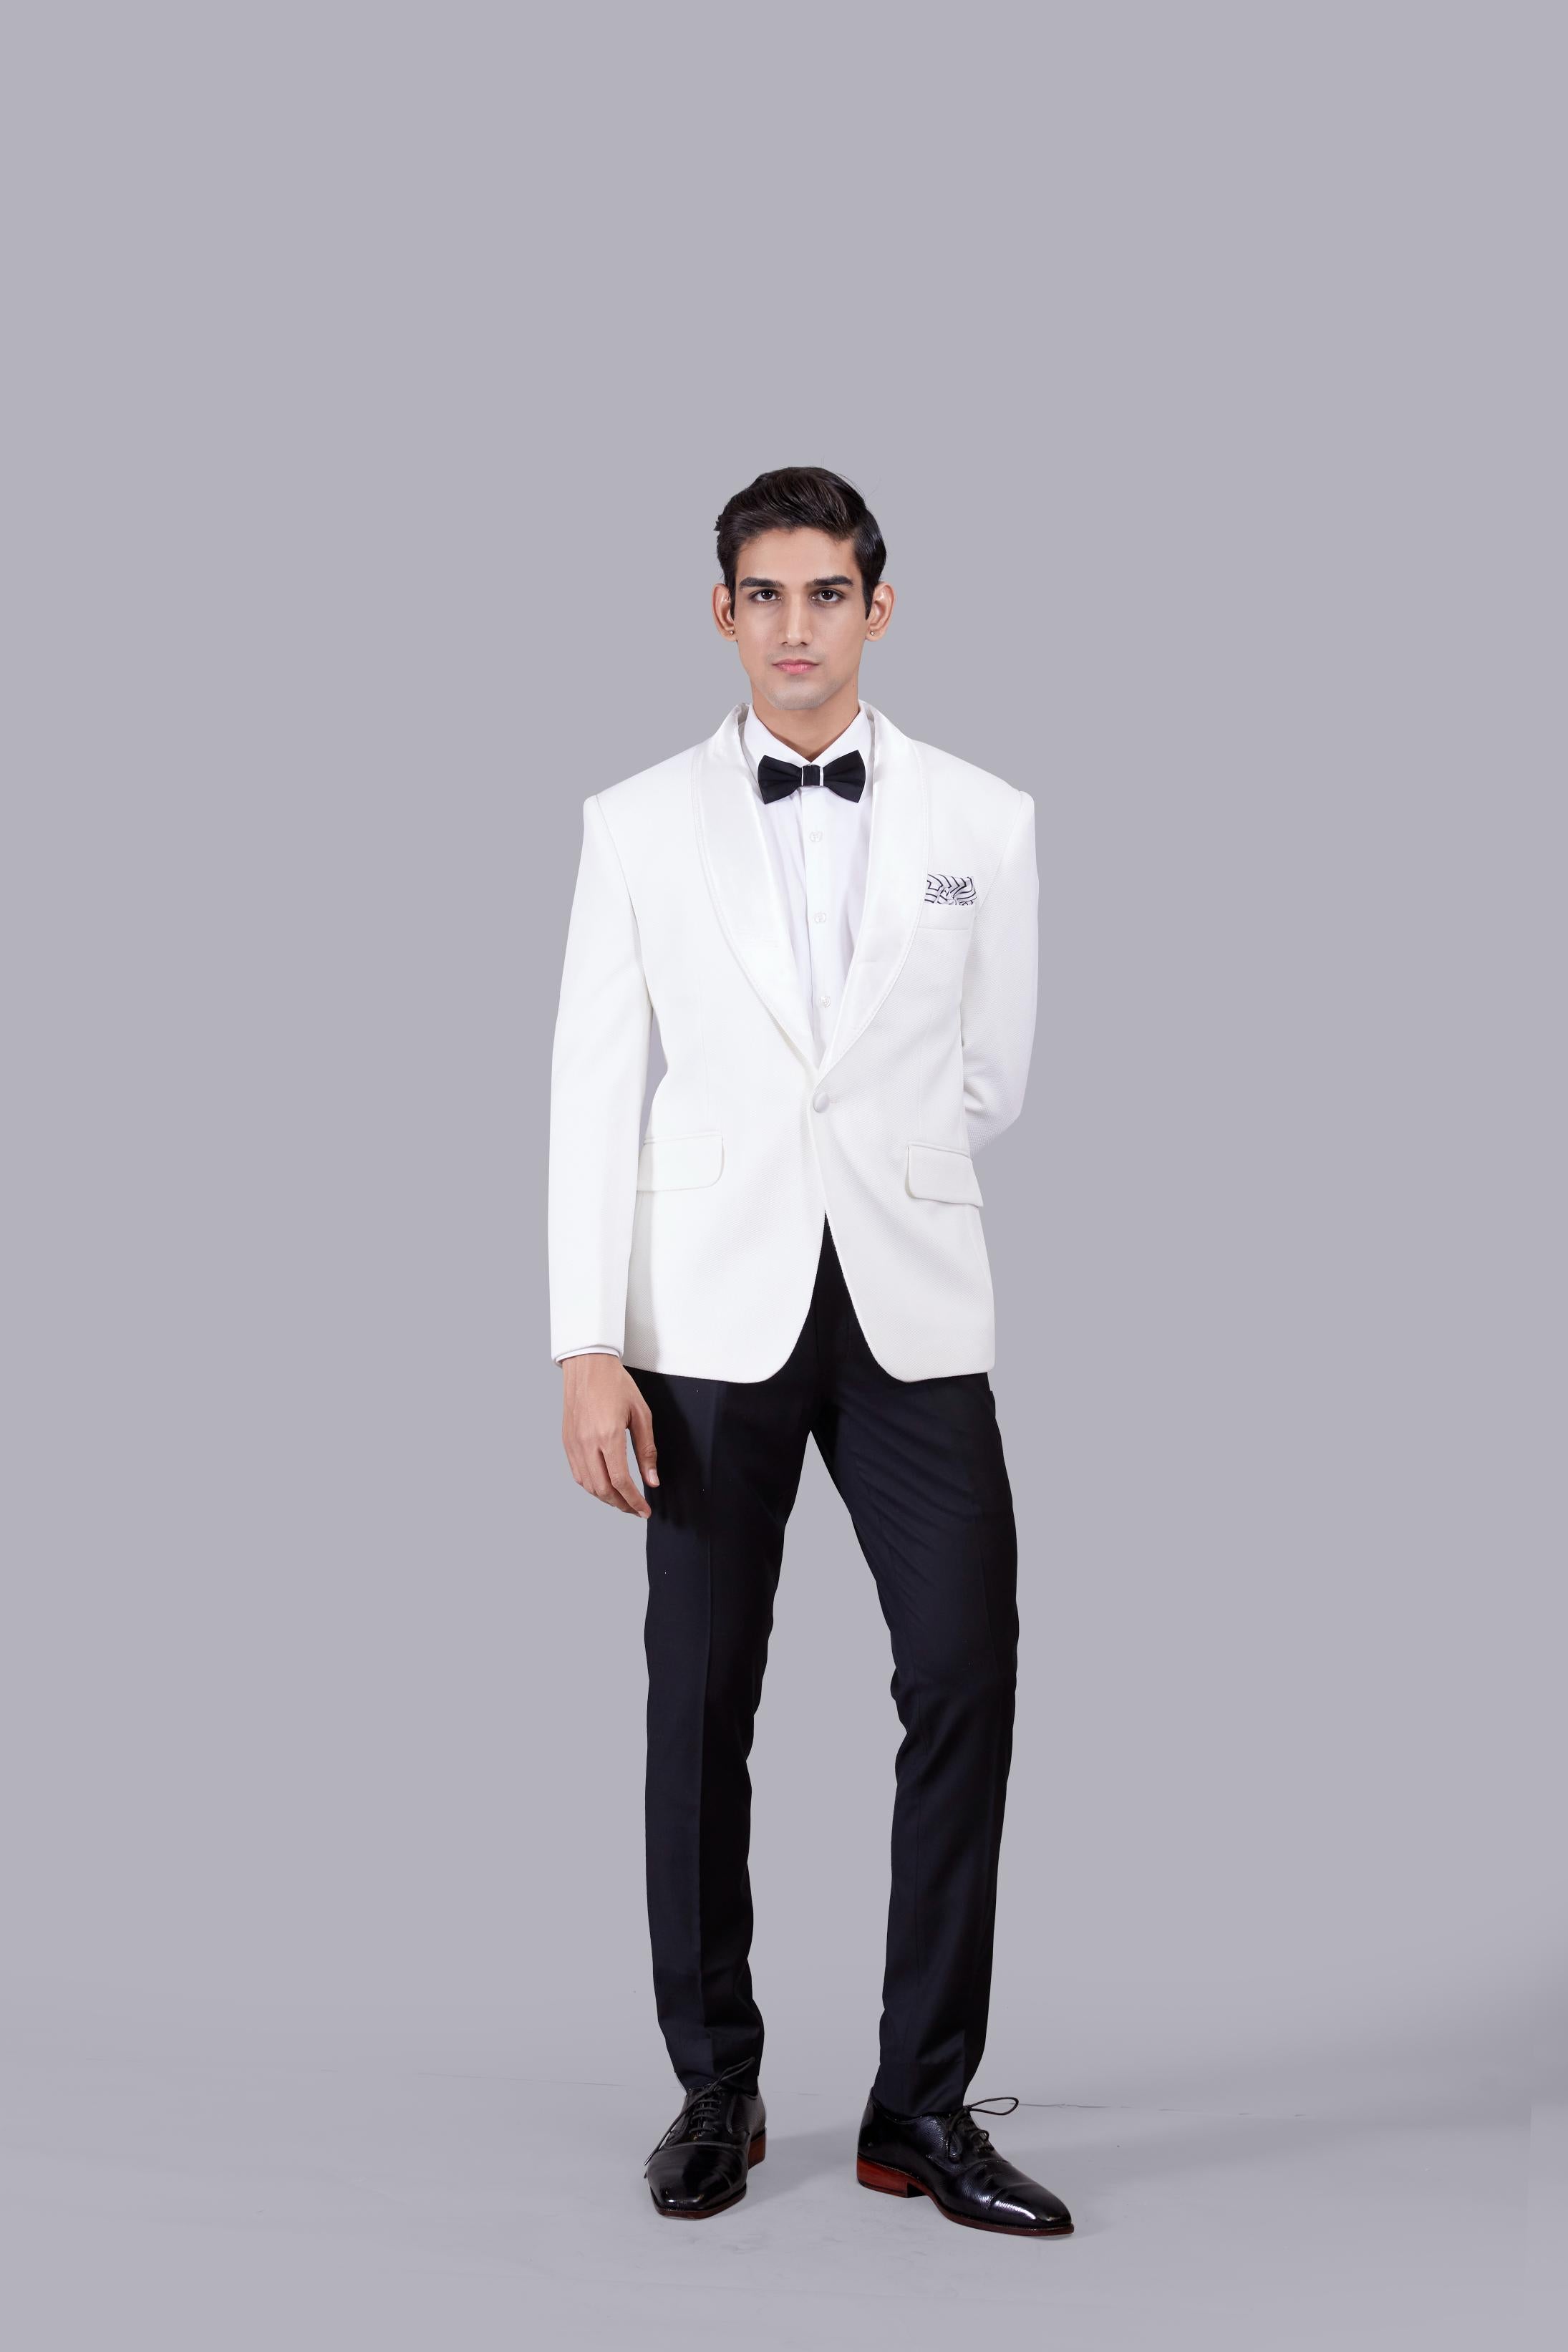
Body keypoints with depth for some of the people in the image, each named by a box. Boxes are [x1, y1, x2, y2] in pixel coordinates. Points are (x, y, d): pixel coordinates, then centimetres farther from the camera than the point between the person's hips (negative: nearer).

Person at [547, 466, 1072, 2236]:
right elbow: (593, 1092, 1)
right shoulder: (639, 825, 5)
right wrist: (586, 1346, -6)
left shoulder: (984, 820, 7)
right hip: (712, 1315, 0)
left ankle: (924, 2102, 8)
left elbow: (992, 1080, 13)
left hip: (912, 1311, 1)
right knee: (702, 1705, 4)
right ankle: (717, 2089, 19)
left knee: (965, 1685, -5)